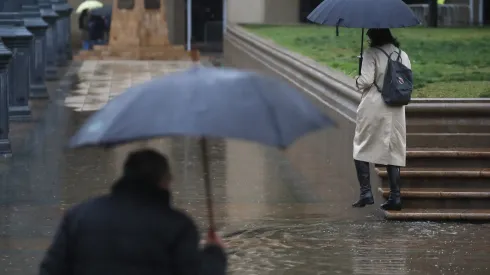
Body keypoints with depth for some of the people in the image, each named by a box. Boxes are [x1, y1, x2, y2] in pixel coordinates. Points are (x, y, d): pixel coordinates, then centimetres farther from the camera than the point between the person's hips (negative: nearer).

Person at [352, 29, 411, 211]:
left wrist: (358, 81, 4)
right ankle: (395, 197, 4)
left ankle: (366, 192, -2)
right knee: (394, 152, 9)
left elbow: (366, 80, -17)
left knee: (362, 149, 8)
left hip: (373, 107, -5)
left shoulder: (372, 54, -10)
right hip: (396, 110, 5)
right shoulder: (402, 55, 8)